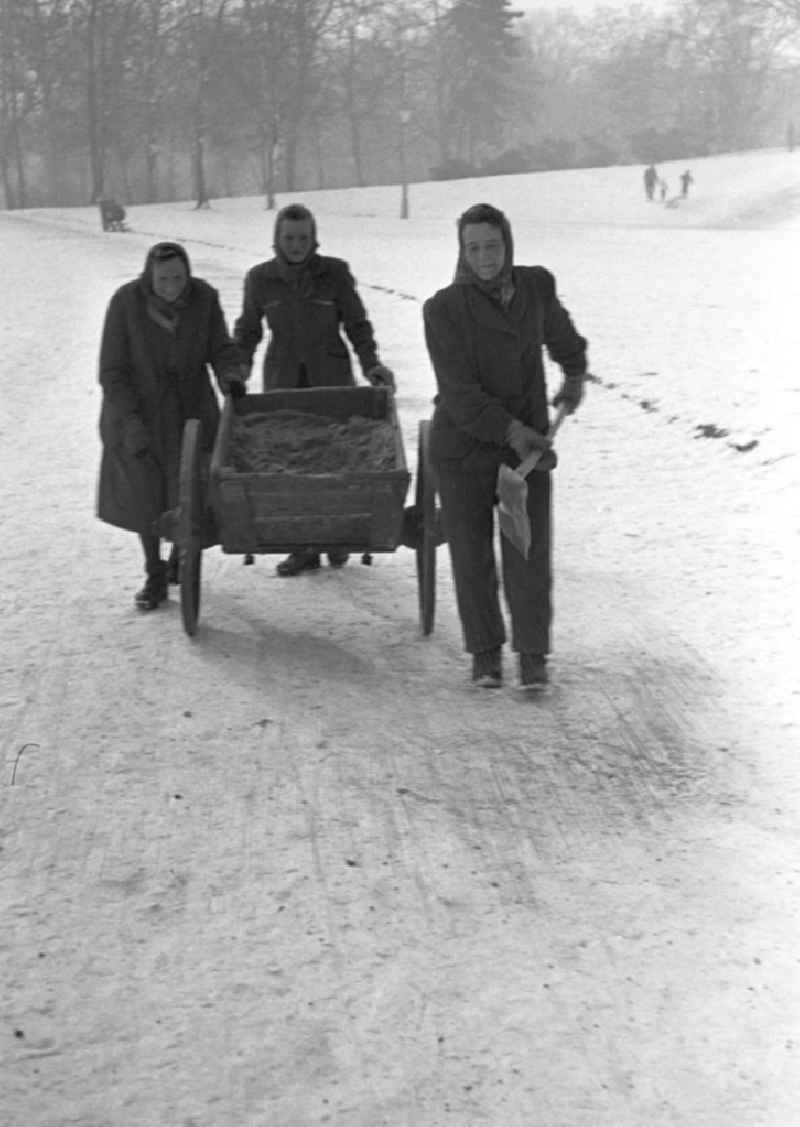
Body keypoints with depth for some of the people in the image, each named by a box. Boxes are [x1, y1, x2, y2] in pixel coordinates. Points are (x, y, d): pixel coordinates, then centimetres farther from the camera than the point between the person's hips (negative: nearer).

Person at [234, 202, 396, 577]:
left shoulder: (335, 272, -3)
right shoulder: (260, 278, 2)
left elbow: (356, 323, 2)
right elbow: (248, 329, 13)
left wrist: (370, 363, -12)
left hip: (331, 377, -1)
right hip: (283, 381, 1)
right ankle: (303, 548, 4)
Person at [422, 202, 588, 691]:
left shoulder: (535, 284, -5)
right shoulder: (443, 309, -16)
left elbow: (555, 323, 19)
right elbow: (461, 394, -20)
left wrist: (576, 371, 34)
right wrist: (516, 434, -29)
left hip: (528, 441, 2)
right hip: (464, 444, -2)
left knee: (529, 554, -3)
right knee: (472, 555, 5)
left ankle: (534, 654, 14)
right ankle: (485, 651, 25)